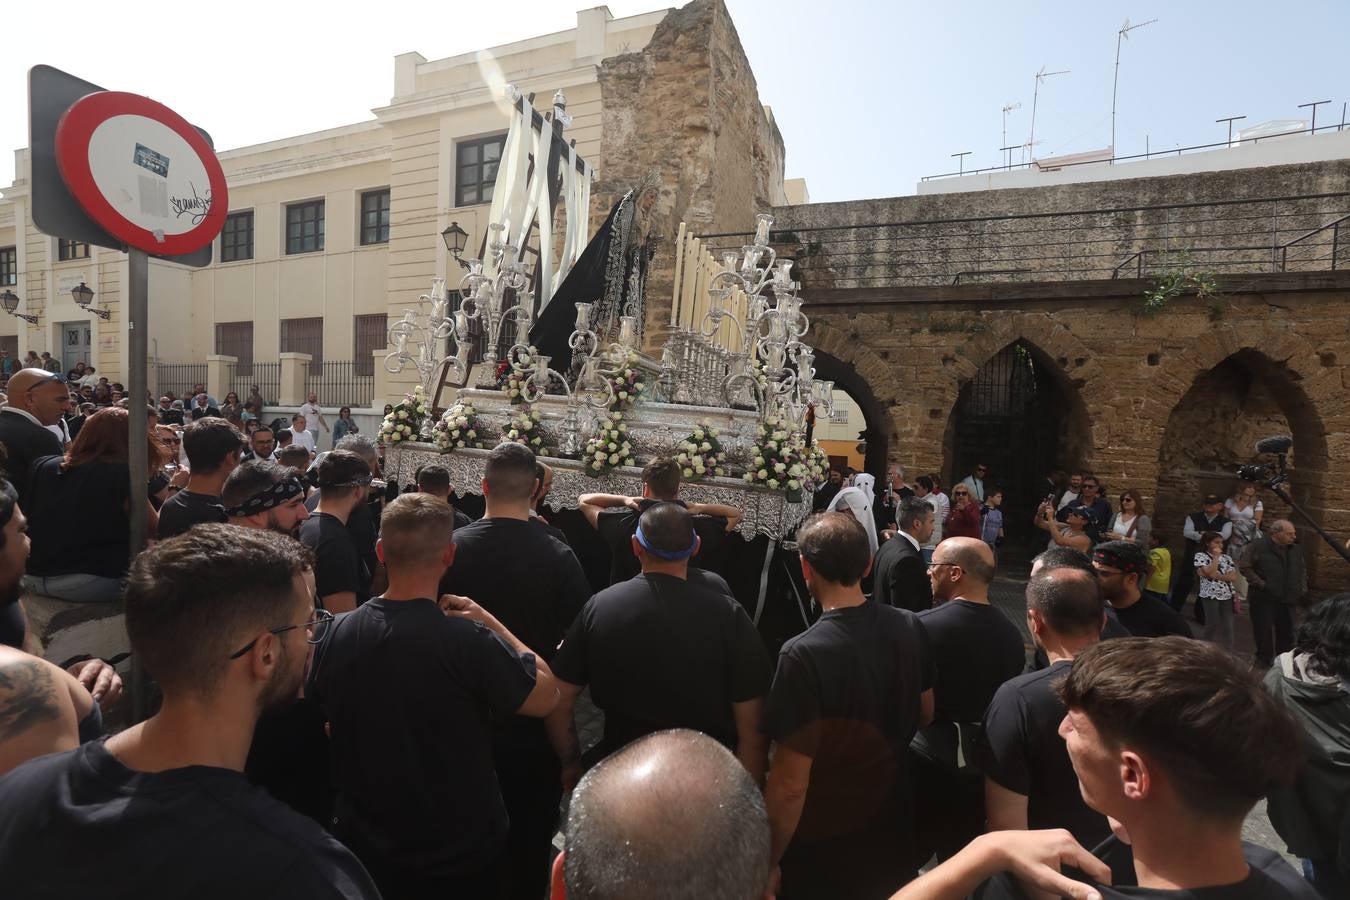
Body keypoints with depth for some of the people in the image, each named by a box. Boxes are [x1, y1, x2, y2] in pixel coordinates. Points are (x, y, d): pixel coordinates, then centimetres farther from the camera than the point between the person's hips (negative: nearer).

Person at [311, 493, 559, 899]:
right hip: (460, 853, -3)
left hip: (363, 847, 4)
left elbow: (326, 721, 5)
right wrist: (491, 624, -11)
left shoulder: (336, 634, -13)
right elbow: (546, 697, -16)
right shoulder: (468, 641, -30)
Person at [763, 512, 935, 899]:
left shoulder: (803, 654, -31)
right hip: (894, 827, 5)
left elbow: (790, 786, -27)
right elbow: (925, 716, 5)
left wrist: (768, 862, -12)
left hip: (823, 851, -5)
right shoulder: (910, 627, -12)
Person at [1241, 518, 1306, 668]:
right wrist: (1261, 584, -15)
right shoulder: (1257, 547, -8)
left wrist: (1303, 589, 10)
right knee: (1264, 631, 0)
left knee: (1286, 631, 11)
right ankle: (1264, 659, 13)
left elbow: (1302, 571, 23)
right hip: (1264, 599, -5)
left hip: (1288, 599, 5)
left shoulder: (1296, 550, 11)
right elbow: (1246, 568, -10)